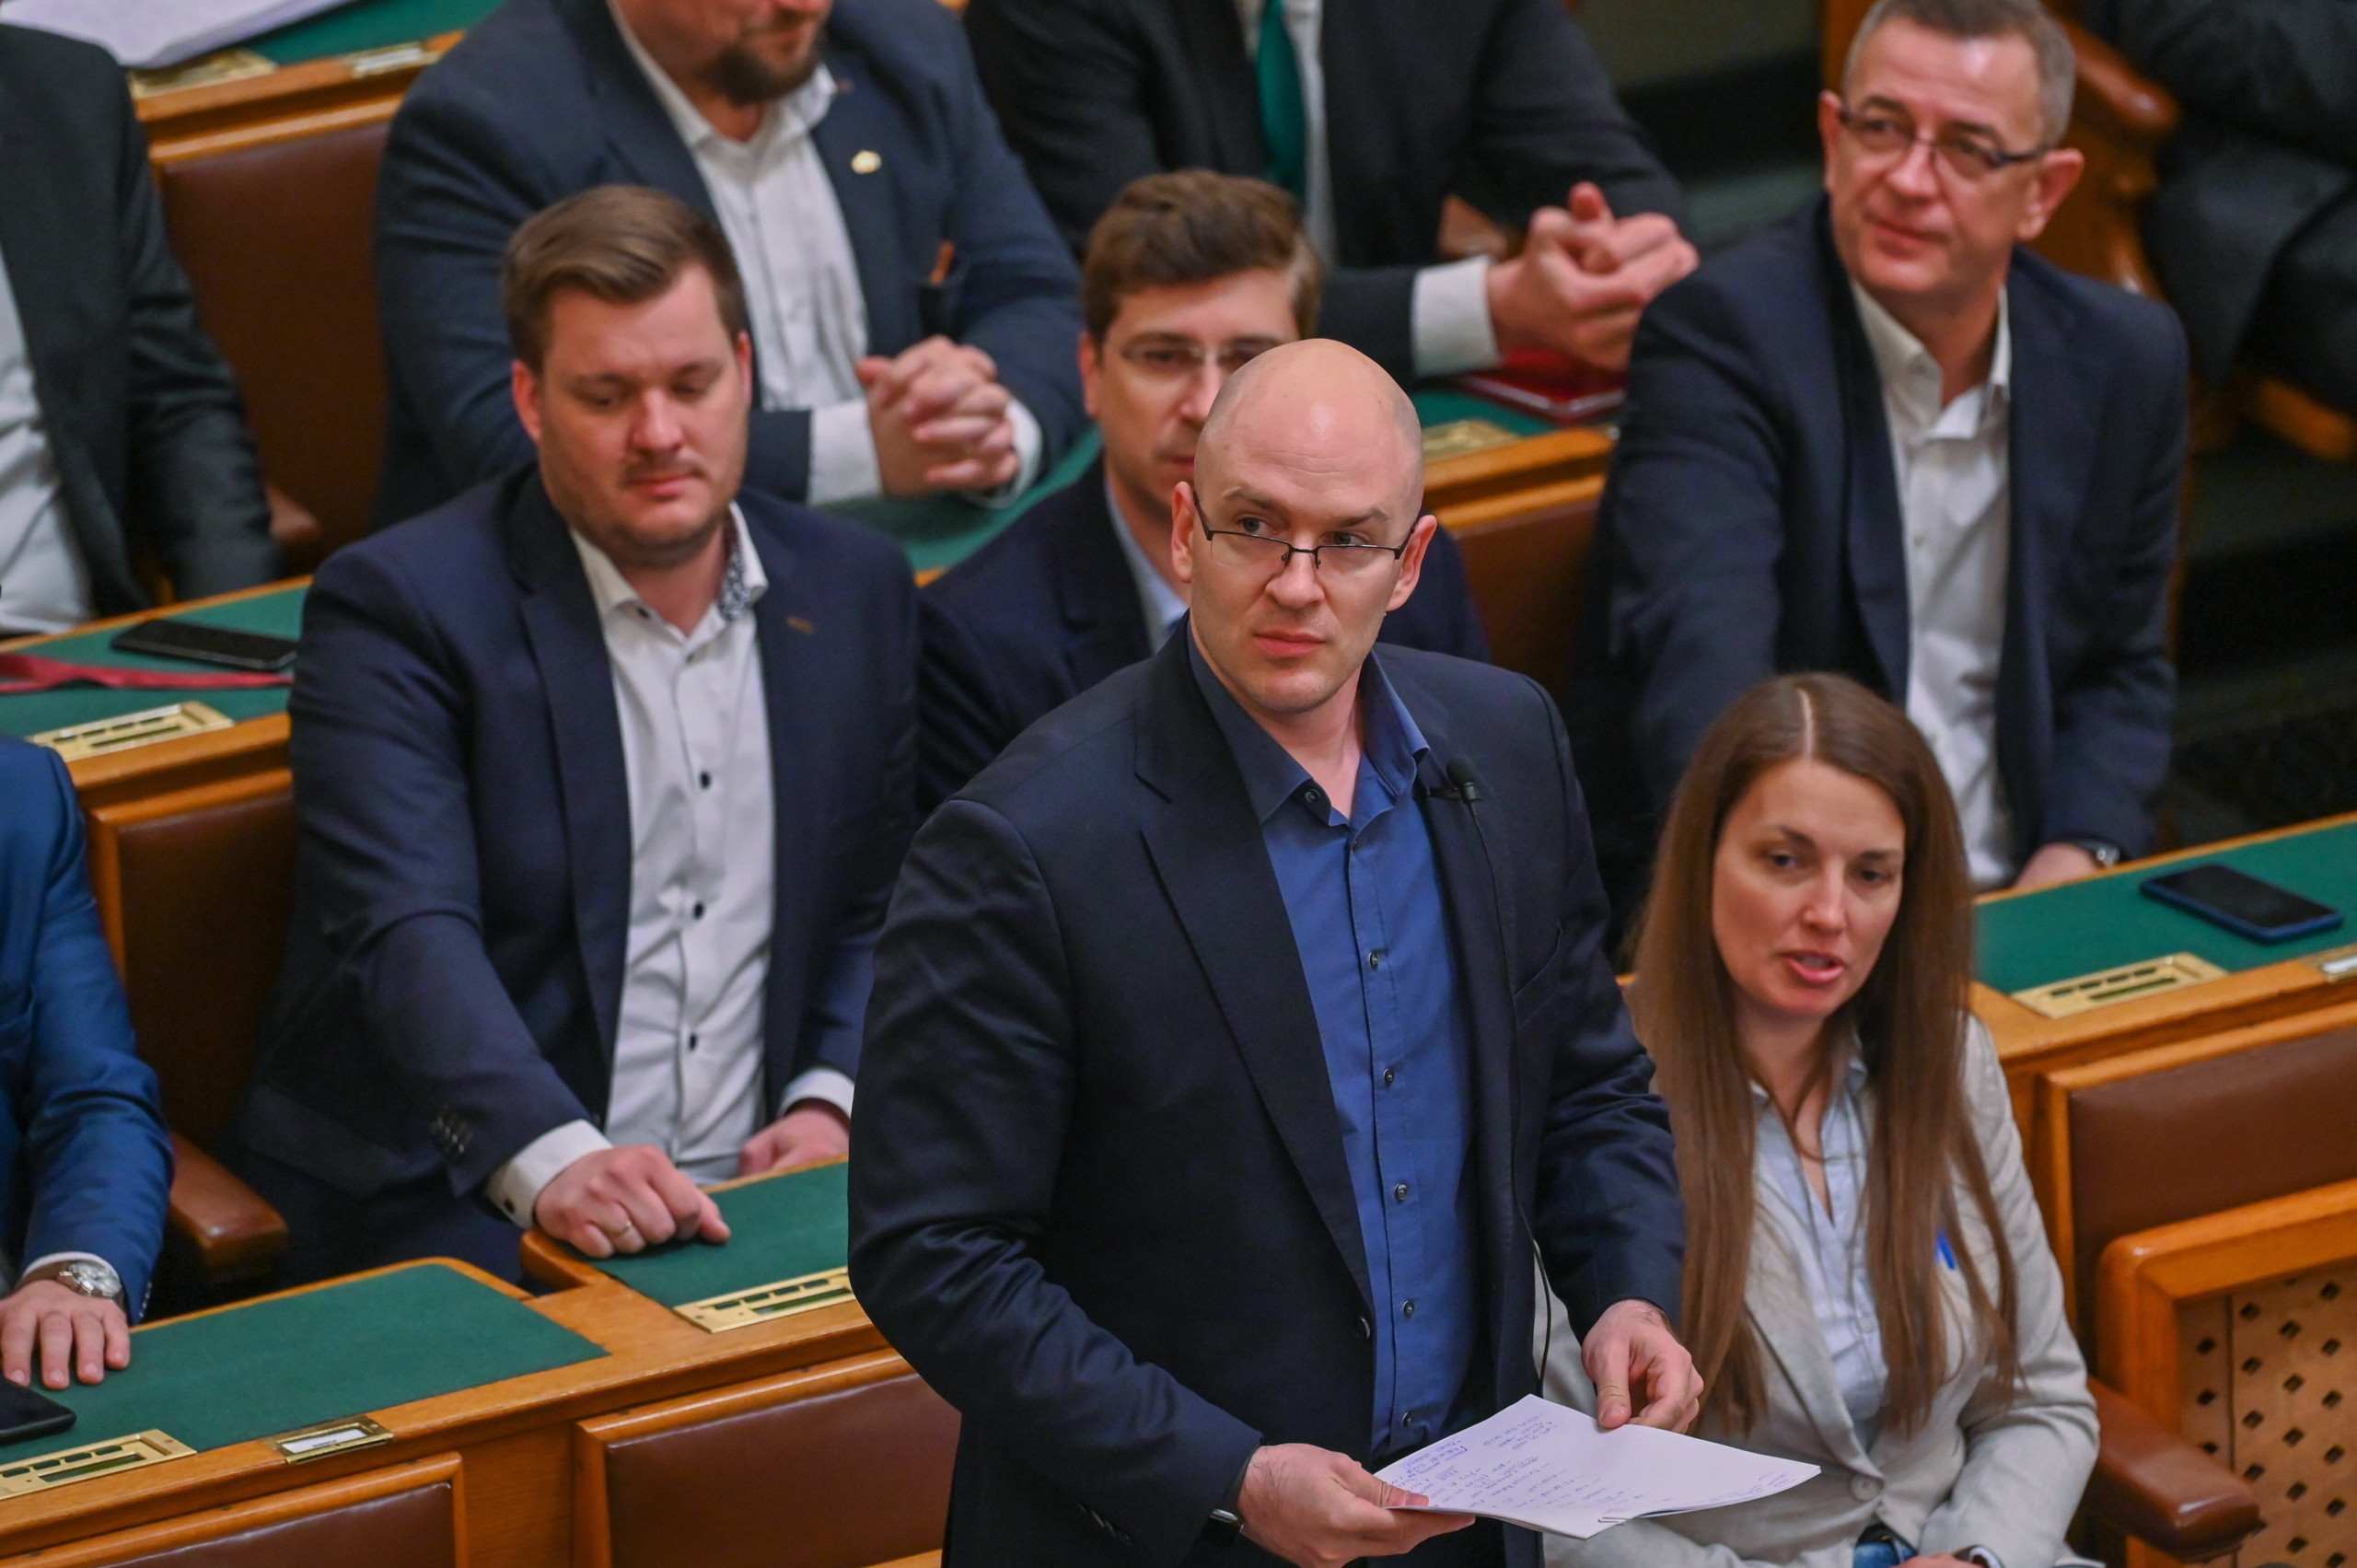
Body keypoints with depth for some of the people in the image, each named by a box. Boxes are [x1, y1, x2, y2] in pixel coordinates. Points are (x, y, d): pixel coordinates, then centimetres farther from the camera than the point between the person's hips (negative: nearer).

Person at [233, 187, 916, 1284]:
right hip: (463, 1214, -5)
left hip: (753, 1196, 5)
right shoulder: (398, 607, -5)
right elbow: (408, 935, -18)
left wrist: (831, 1102, -2)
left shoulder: (855, 589, 13)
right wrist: (552, 1162, -35)